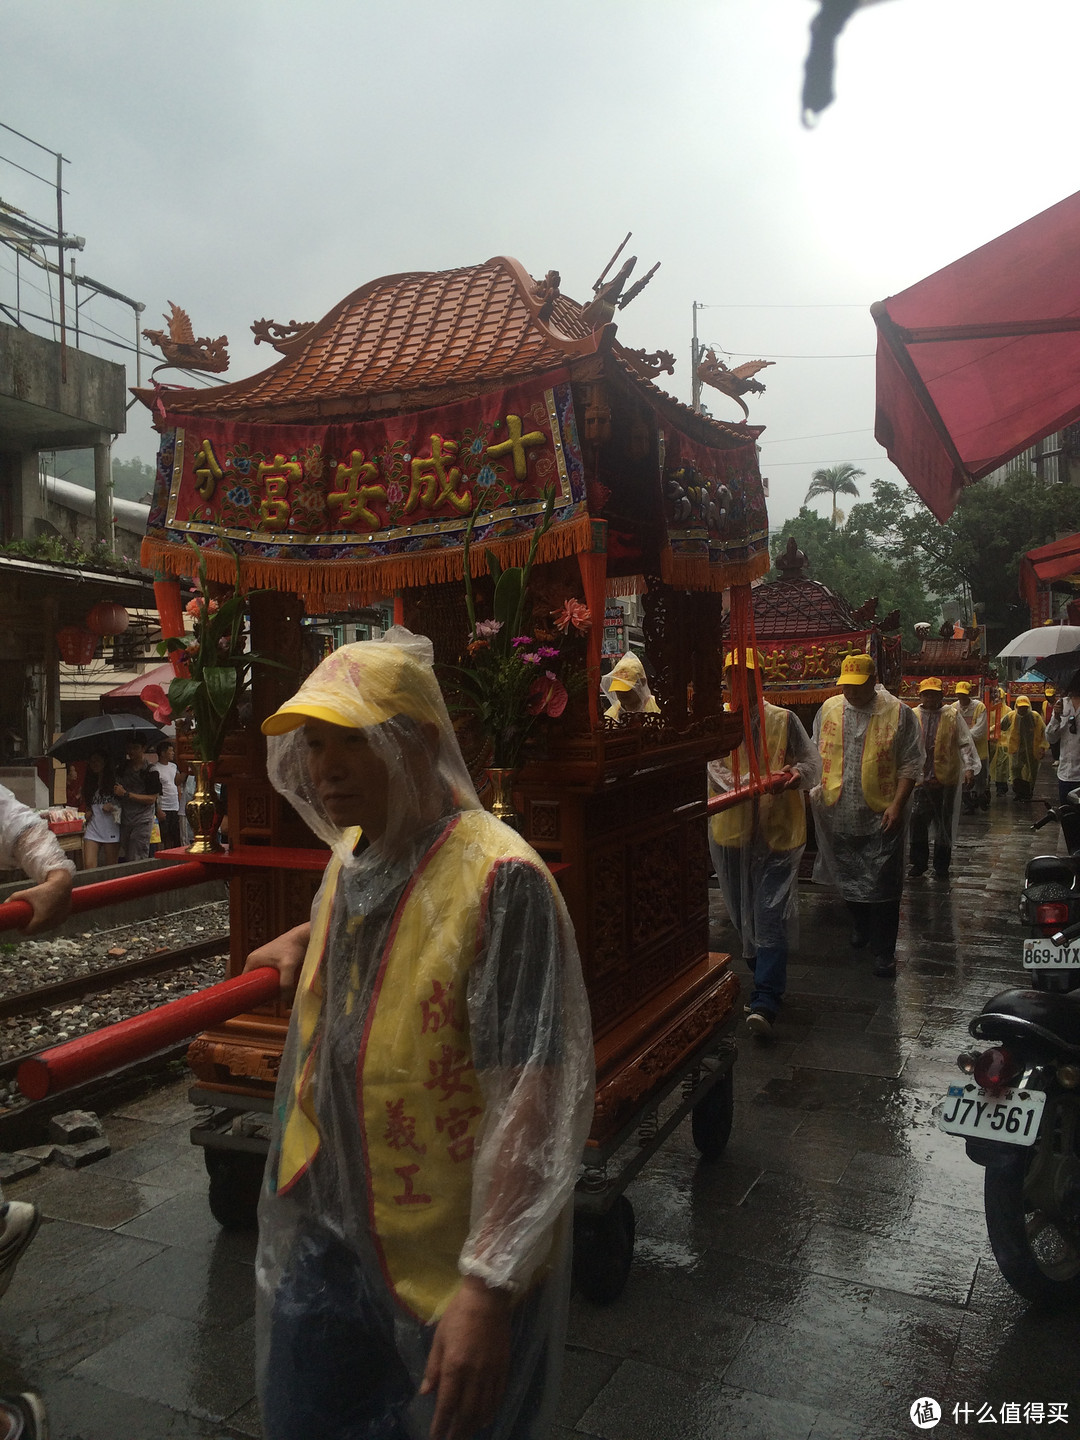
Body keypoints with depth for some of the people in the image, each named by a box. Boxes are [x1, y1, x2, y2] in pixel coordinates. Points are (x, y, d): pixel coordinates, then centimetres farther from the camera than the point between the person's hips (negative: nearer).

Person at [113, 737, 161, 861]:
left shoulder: (150, 771, -6)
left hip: (142, 822, -5)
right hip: (124, 820, 5)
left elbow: (152, 799, -11)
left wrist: (126, 794, -14)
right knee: (125, 859, 9)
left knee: (137, 861, -7)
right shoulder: (123, 766, 10)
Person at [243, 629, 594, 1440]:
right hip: (327, 1221, 8)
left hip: (452, 1250, -7)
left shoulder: (497, 879, -26)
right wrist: (305, 940, 11)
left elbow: (531, 1093, -29)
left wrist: (489, 1285, -31)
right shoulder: (350, 854, 1)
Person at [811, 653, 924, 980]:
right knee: (848, 879, 17)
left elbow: (910, 765, -4)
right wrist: (815, 788, 4)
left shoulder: (898, 713, -5)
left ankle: (884, 951, 10)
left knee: (882, 886, -1)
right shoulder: (828, 709, 5)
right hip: (837, 814, 4)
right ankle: (862, 926, 41)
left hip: (882, 815, -3)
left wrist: (897, 805, -13)